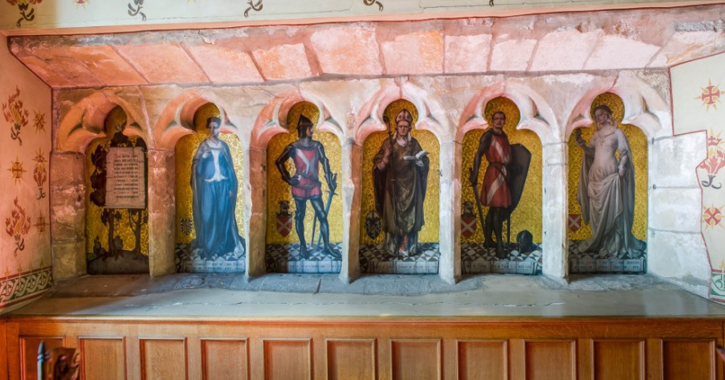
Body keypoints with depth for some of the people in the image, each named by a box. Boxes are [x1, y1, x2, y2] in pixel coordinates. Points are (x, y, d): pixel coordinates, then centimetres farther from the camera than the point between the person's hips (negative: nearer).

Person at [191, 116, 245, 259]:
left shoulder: (224, 146, 7)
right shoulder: (204, 145, 3)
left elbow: (229, 167, 7)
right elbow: (196, 165, 0)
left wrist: (231, 187, 3)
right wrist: (203, 157, -20)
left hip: (222, 185, 2)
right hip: (208, 185, -1)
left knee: (224, 215, 2)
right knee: (207, 215, -1)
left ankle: (223, 246, 13)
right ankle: (208, 247, 10)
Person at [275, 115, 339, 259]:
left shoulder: (317, 145, 3)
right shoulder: (293, 147, -7)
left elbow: (324, 161, 7)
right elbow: (279, 162, 1)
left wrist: (330, 180, 0)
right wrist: (287, 178, -4)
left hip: (314, 186, 3)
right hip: (299, 187, -3)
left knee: (322, 215, -2)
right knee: (300, 216, 8)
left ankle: (327, 247, 5)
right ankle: (302, 246, 21)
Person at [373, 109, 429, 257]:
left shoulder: (414, 143, 5)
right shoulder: (388, 143, -1)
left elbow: (425, 163, 7)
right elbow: (379, 167, -4)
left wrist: (417, 160, -14)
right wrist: (386, 157, -23)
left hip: (410, 186, 2)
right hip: (394, 185, -1)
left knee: (410, 215, 2)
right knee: (394, 215, -2)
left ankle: (409, 247, 11)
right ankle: (394, 247, 8)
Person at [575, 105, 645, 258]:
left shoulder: (617, 132, 2)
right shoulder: (596, 134, 17)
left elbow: (625, 153, -1)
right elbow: (590, 152, 10)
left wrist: (621, 169, -13)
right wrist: (581, 142, -6)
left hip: (611, 174, -5)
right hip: (596, 174, 5)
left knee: (612, 209, -4)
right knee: (597, 209, 6)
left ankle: (613, 245, 1)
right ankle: (599, 243, 14)